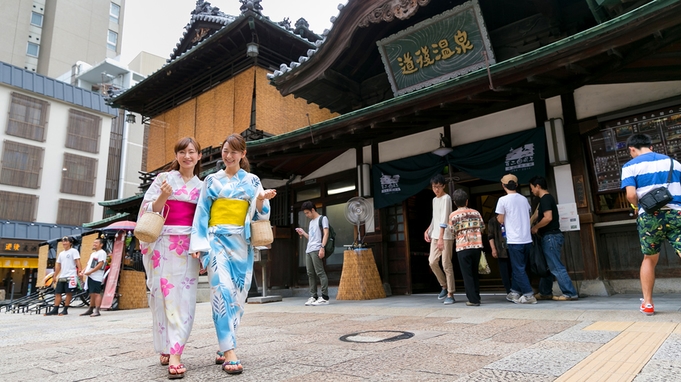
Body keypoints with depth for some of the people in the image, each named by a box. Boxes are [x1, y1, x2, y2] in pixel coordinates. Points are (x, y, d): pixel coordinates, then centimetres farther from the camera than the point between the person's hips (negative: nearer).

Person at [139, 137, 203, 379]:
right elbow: (148, 210, 0)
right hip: (163, 243, -1)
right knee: (162, 294, 0)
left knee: (183, 297, -5)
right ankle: (165, 348, 16)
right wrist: (163, 197, -19)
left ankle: (174, 354, -4)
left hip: (188, 246, 2)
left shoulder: (202, 186, 13)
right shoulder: (164, 178, 5)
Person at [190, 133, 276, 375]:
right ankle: (229, 353, -16)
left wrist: (262, 199, -16)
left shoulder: (252, 181, 10)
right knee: (222, 289, -16)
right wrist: (198, 244, -3)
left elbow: (259, 215, 6)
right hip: (217, 239, -1)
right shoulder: (211, 180, 11)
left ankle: (224, 347, 16)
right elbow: (202, 213, 7)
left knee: (237, 294, 1)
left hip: (241, 243, 1)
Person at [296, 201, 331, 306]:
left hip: (317, 249, -8)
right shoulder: (311, 222, 26)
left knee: (320, 272, -11)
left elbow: (326, 233, -7)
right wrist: (303, 233, 12)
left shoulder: (322, 218, 4)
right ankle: (313, 296, 8)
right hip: (309, 250, 8)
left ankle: (325, 297, -11)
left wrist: (322, 247, -17)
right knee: (310, 274, 4)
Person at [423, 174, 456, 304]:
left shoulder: (446, 198, -10)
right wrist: (428, 231, 10)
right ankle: (444, 286, 21)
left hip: (446, 236, -7)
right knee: (432, 262, 2)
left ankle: (450, 294, 3)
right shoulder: (434, 200, 16)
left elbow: (444, 218, -19)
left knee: (446, 264, -5)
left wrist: (441, 237, -26)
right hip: (435, 235, 7)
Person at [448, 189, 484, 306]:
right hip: (477, 246, 4)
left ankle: (473, 300, 1)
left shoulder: (453, 215, -4)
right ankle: (477, 297, 21)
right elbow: (482, 228, 8)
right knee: (475, 273, 16)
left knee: (467, 274, 2)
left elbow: (453, 232, -2)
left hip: (463, 247, -3)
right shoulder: (476, 213, 5)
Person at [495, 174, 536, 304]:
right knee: (518, 267, 15)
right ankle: (515, 293, 22)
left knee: (518, 269, 2)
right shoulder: (524, 199, 8)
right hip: (527, 239, 6)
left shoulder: (503, 200, -9)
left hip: (514, 240, -6)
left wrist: (500, 217, 19)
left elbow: (501, 220, -2)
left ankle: (529, 295, 0)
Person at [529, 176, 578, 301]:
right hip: (549, 236, 11)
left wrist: (535, 227, -12)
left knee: (556, 267, -7)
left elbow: (548, 218, -24)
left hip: (550, 237, -11)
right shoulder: (547, 198, 18)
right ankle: (545, 292, 21)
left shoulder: (545, 199, -13)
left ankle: (570, 293, -3)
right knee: (547, 266, 14)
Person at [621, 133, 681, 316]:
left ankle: (647, 303, 22)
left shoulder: (630, 166, 1)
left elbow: (631, 195, -12)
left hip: (649, 216, -2)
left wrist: (638, 206, 7)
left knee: (649, 259, 15)